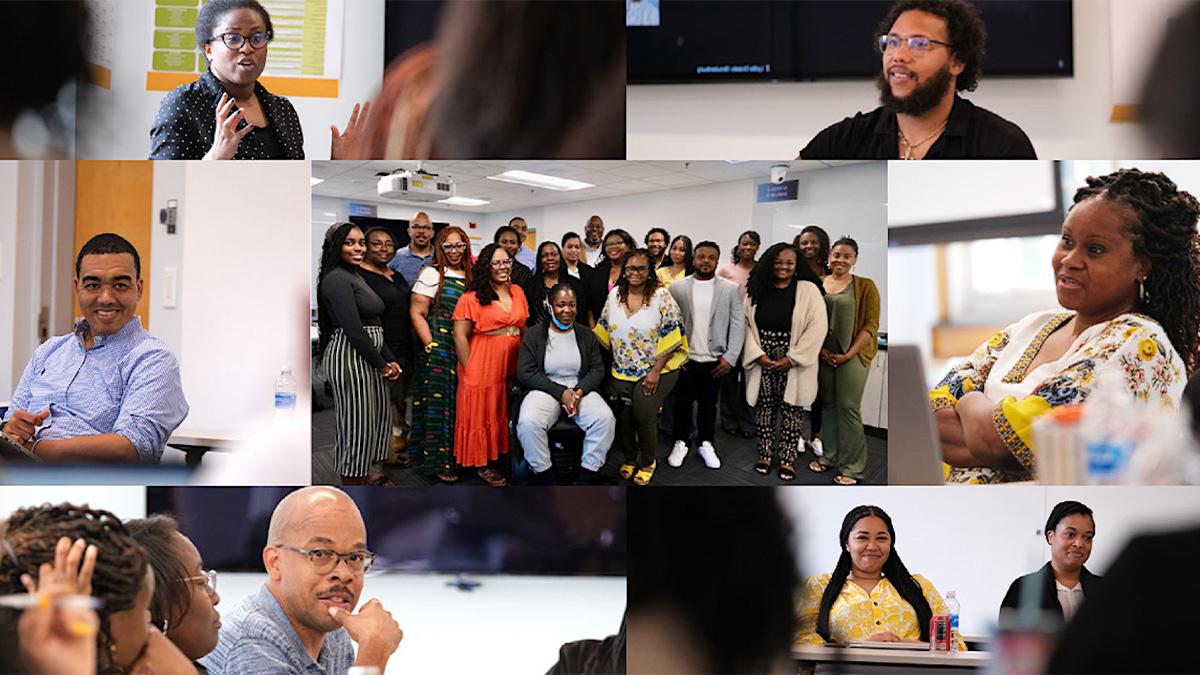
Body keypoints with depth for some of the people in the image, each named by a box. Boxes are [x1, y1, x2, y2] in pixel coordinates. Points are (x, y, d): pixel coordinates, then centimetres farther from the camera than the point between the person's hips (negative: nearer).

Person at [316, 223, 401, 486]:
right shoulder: (336, 279, -14)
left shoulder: (355, 276, 17)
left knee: (379, 417, 16)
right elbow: (353, 329, -19)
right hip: (349, 357, -10)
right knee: (356, 424, -2)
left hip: (369, 357, 10)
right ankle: (354, 481, 8)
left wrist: (390, 360, 9)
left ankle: (374, 474, 29)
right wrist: (382, 365, -12)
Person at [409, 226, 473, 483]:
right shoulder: (432, 274, -5)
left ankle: (456, 455, 19)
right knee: (438, 401, -3)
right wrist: (431, 347, -13)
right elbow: (417, 314, -7)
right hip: (438, 348, -5)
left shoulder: (471, 276, 11)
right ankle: (439, 461, 4)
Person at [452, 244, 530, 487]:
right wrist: (469, 369, -11)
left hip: (512, 366, 5)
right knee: (483, 414, 3)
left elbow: (524, 330, 14)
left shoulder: (517, 292, 9)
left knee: (506, 415, 11)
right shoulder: (472, 297, -8)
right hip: (482, 365, -5)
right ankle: (483, 465, 12)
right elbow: (460, 336, -10)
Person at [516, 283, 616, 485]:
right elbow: (525, 373, -5)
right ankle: (542, 477, -17)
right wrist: (561, 392, -13)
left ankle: (586, 479, -19)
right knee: (528, 423, -34)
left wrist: (580, 392, -13)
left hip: (582, 390, 2)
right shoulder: (534, 334, 2)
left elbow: (597, 369, 8)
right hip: (545, 391, -2)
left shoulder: (586, 335, 11)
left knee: (605, 419, -28)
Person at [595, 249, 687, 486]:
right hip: (622, 371, 4)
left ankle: (648, 462, 10)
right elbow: (604, 332, 13)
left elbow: (671, 337, -10)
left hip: (655, 371, -4)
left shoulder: (661, 296, -9)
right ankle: (629, 458, 24)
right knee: (622, 416, -3)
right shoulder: (615, 295, 4)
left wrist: (656, 372, -14)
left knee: (643, 414, -14)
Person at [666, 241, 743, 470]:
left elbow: (738, 325, -2)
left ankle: (706, 444, 23)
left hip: (714, 360, 0)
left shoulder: (731, 289, -1)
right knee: (682, 403, 9)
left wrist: (730, 357, -7)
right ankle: (681, 443, 23)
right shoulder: (677, 287, -1)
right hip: (684, 358, 0)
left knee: (708, 404, 10)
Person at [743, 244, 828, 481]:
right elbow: (745, 323, 1)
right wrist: (758, 355, -11)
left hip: (794, 364, -2)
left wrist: (791, 359, -14)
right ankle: (765, 454, 18)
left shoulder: (808, 290, -6)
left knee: (792, 410, 1)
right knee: (765, 407, 7)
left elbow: (818, 326, -11)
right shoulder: (756, 290, 3)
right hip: (762, 363, 2)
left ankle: (787, 459, 9)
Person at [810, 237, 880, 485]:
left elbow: (871, 325, -4)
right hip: (824, 354, 3)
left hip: (853, 355, -3)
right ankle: (830, 455, 22)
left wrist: (849, 354, -11)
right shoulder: (817, 285, 7)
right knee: (829, 405, 8)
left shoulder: (865, 286, -1)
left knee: (848, 408, -4)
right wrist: (818, 348, -3)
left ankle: (852, 466, 2)